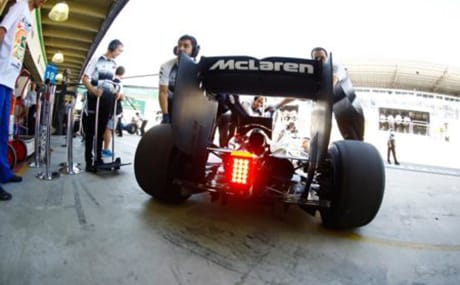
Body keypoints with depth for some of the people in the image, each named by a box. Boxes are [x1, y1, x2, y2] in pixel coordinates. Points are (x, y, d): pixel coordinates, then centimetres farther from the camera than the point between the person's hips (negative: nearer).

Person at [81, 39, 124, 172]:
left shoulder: (114, 65, 16)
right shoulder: (97, 60, -2)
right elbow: (85, 78, -8)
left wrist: (115, 92, 5)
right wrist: (93, 90, -26)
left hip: (108, 100, 6)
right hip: (95, 98, -6)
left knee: (101, 130, 9)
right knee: (91, 130, -2)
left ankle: (98, 159, 15)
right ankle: (89, 161, 0)